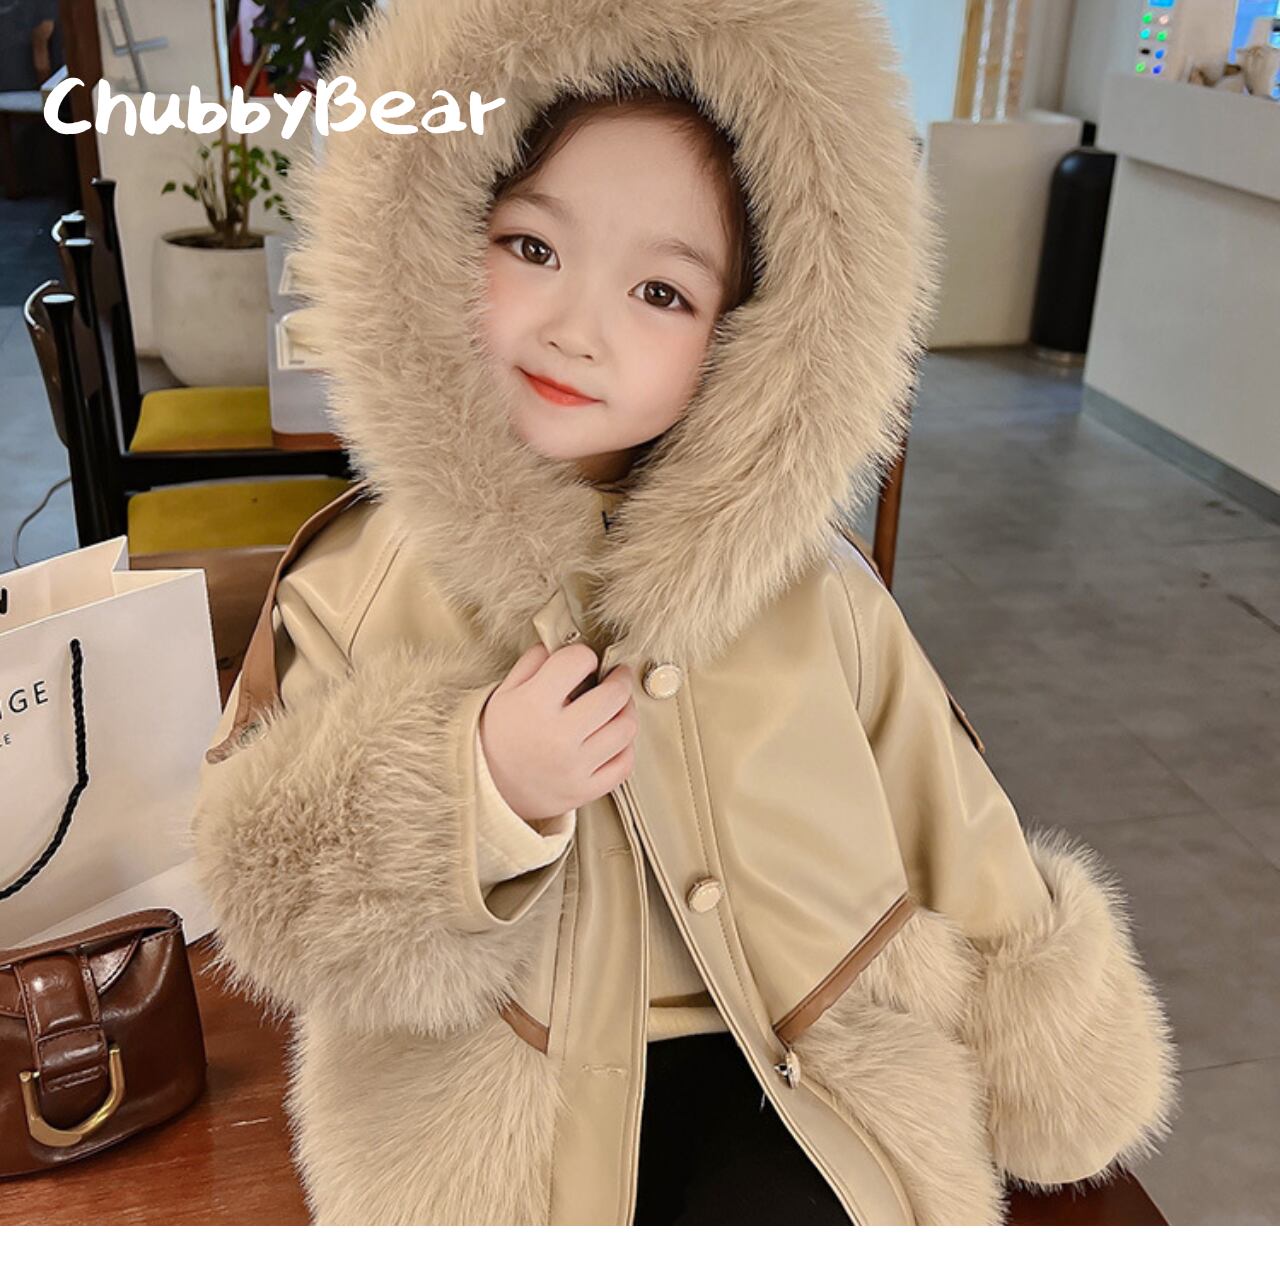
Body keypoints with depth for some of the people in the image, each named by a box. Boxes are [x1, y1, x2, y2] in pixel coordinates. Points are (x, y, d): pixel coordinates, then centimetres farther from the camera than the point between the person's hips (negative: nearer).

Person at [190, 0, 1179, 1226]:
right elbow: (267, 889, -8)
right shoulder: (362, 575, -8)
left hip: (789, 1077, 1)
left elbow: (954, 849, 5)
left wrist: (1058, 1065, 13)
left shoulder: (804, 583, -6)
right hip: (493, 1104, 0)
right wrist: (473, 795, -25)